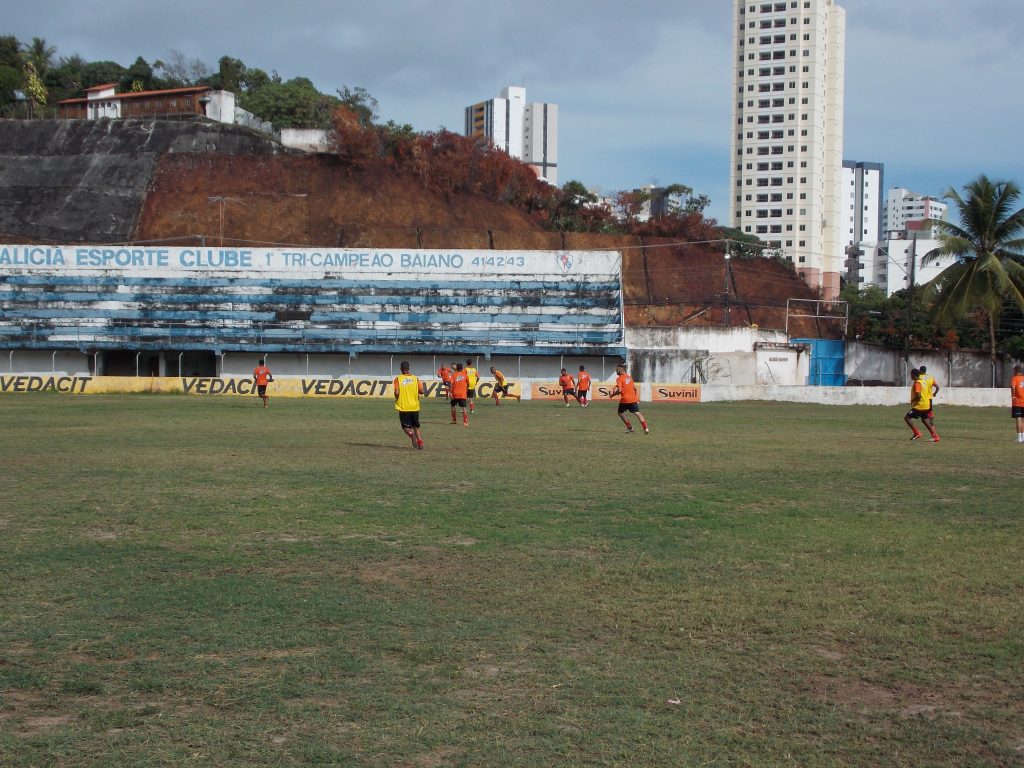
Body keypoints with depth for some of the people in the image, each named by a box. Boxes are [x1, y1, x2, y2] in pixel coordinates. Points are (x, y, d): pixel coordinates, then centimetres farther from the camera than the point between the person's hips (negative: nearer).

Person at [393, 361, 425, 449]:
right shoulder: (415, 378, 1)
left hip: (403, 407, -3)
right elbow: (421, 391, -3)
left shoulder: (398, 379, -6)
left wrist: (397, 399, 5)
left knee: (406, 426, 3)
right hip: (415, 406, 3)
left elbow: (397, 392, -15)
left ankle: (411, 434, -26)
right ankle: (420, 441, 4)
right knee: (416, 426, 18)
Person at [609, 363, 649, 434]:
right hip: (633, 398, 5)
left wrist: (612, 395, -2)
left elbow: (619, 390, -17)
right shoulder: (629, 377, 12)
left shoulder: (619, 378, -8)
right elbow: (635, 387, 14)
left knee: (621, 413, 17)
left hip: (624, 399, -5)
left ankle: (630, 428, 15)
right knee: (638, 413, 2)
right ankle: (646, 429, -9)